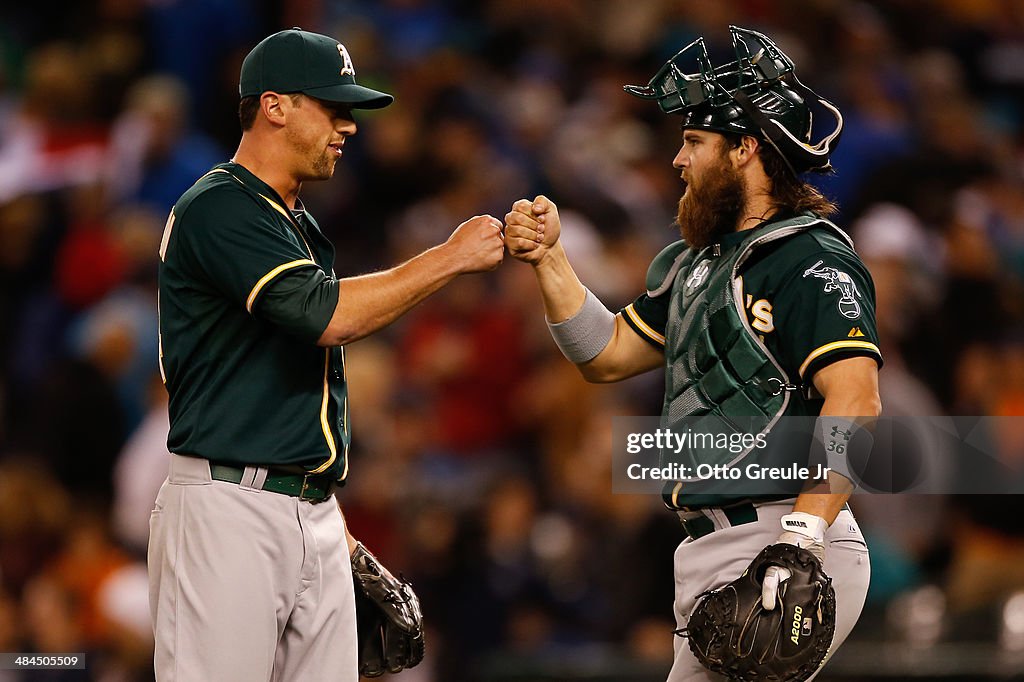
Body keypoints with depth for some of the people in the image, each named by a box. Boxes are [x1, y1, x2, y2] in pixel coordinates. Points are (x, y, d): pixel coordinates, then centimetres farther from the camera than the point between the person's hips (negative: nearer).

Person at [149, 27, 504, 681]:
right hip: (230, 510, -9)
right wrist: (451, 257, -13)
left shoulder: (301, 228, 21)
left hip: (314, 515, 9)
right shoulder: (219, 209, -10)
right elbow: (325, 315, -22)